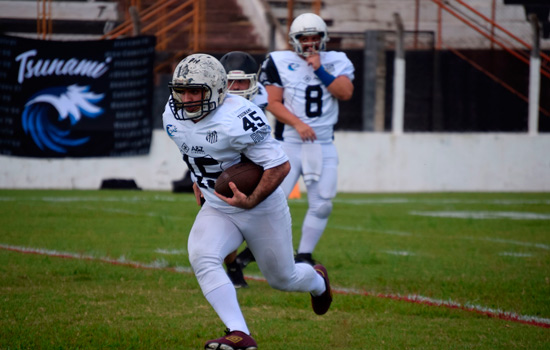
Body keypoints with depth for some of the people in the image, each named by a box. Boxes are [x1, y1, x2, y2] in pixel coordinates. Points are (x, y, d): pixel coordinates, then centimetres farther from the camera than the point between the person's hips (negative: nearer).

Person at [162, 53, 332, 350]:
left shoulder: (238, 119, -30)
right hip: (217, 209, 5)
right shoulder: (173, 116, -9)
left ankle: (317, 280, 52)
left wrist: (251, 201, -33)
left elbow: (280, 165, -25)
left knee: (282, 278, 14)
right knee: (201, 258, -25)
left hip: (262, 209, -5)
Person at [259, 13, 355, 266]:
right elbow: (273, 103, -5)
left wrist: (319, 69, -11)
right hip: (289, 142, -3)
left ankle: (304, 256, 11)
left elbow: (345, 93, -8)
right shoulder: (279, 62, -1)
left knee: (322, 204, -1)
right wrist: (298, 124, -17)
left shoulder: (336, 62, 7)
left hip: (323, 145, 3)